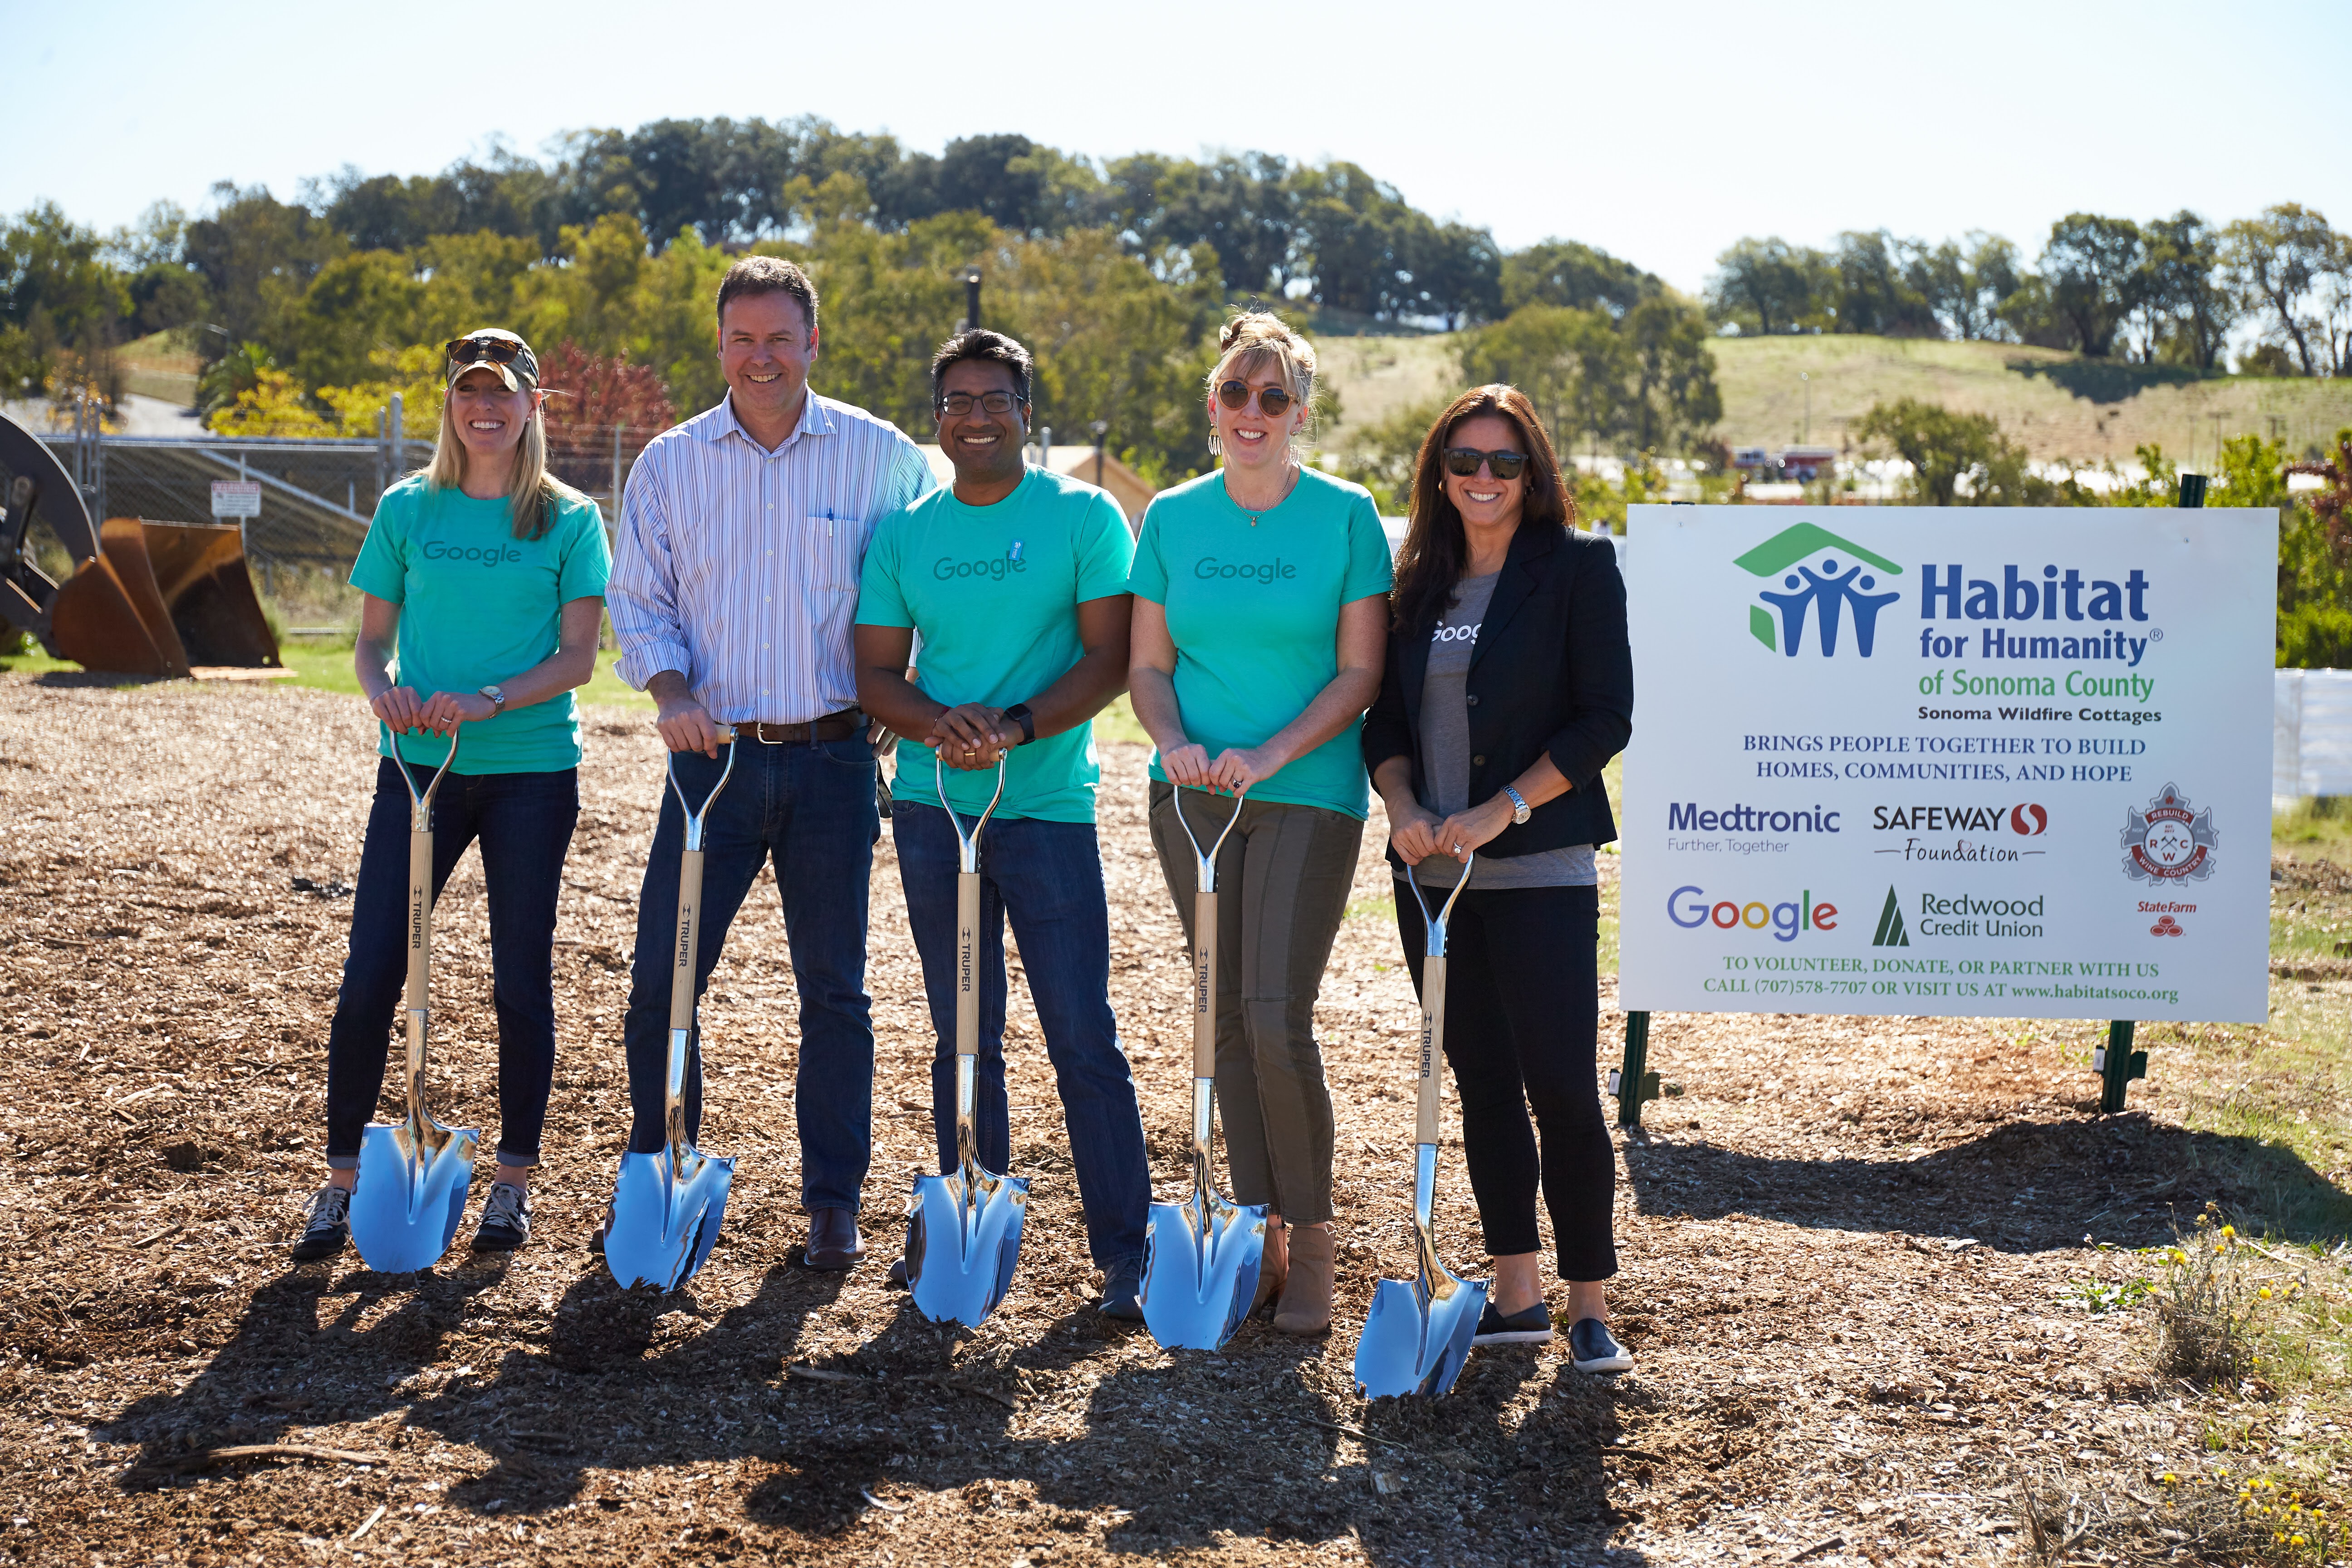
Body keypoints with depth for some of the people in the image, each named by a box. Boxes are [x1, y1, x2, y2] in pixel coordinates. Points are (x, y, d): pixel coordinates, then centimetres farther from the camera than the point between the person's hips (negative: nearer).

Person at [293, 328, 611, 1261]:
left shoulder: (568, 519, 1)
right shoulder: (408, 510, 6)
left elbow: (578, 656, -3)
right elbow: (371, 639, 8)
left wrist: (490, 701, -18)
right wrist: (381, 690, -14)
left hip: (532, 773, -1)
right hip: (419, 766, 1)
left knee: (522, 980, 5)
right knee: (370, 974, -2)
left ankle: (514, 1184, 18)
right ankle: (342, 1178, 11)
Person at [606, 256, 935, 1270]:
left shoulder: (882, 457, 0)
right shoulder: (671, 463, 5)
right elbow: (638, 600, 9)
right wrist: (672, 691, -9)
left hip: (832, 761, -1)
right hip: (716, 757, 1)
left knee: (834, 990, 5)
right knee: (660, 980, 0)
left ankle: (833, 1202, 16)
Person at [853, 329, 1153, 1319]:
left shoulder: (1083, 518, 0)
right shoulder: (903, 534, 10)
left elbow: (1109, 658, -6)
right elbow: (875, 672, 7)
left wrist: (1018, 726, -21)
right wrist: (939, 724, -14)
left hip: (1048, 803, -3)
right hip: (931, 803, 4)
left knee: (1083, 1037, -5)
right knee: (961, 1034, 11)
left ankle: (1126, 1254, 1)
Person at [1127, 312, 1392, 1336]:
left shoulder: (1345, 515, -2)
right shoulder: (1172, 518, 7)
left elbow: (1361, 674, -5)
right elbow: (1148, 665, 9)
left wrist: (1268, 756, -16)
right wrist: (1177, 744, -11)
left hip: (1309, 793, -4)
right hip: (1193, 794, 4)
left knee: (1278, 1019, -12)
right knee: (1225, 1018, 6)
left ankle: (1310, 1237, 4)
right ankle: (1258, 1229, 18)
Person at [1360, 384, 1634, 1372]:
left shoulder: (1578, 568, -3)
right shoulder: (1419, 582, 12)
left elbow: (1605, 719, -8)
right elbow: (1386, 718, 13)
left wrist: (1501, 811, -14)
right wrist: (1404, 809, -6)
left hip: (1540, 871, -5)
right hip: (1431, 873, 5)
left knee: (1561, 1088, -7)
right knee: (1482, 1085, 9)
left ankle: (1589, 1305, 4)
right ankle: (1516, 1295, 18)